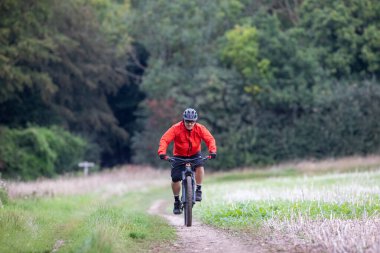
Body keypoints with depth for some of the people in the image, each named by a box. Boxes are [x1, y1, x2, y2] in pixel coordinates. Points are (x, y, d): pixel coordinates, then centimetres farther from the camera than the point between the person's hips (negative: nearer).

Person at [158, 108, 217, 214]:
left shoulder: (200, 128, -15)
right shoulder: (176, 128, -20)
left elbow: (210, 139, -18)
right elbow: (164, 139, -26)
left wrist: (212, 151, -37)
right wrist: (162, 152, -43)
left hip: (194, 155, 0)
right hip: (179, 156, 0)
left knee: (200, 165, -32)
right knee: (175, 178, -11)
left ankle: (198, 190, -15)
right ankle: (177, 201, 12)